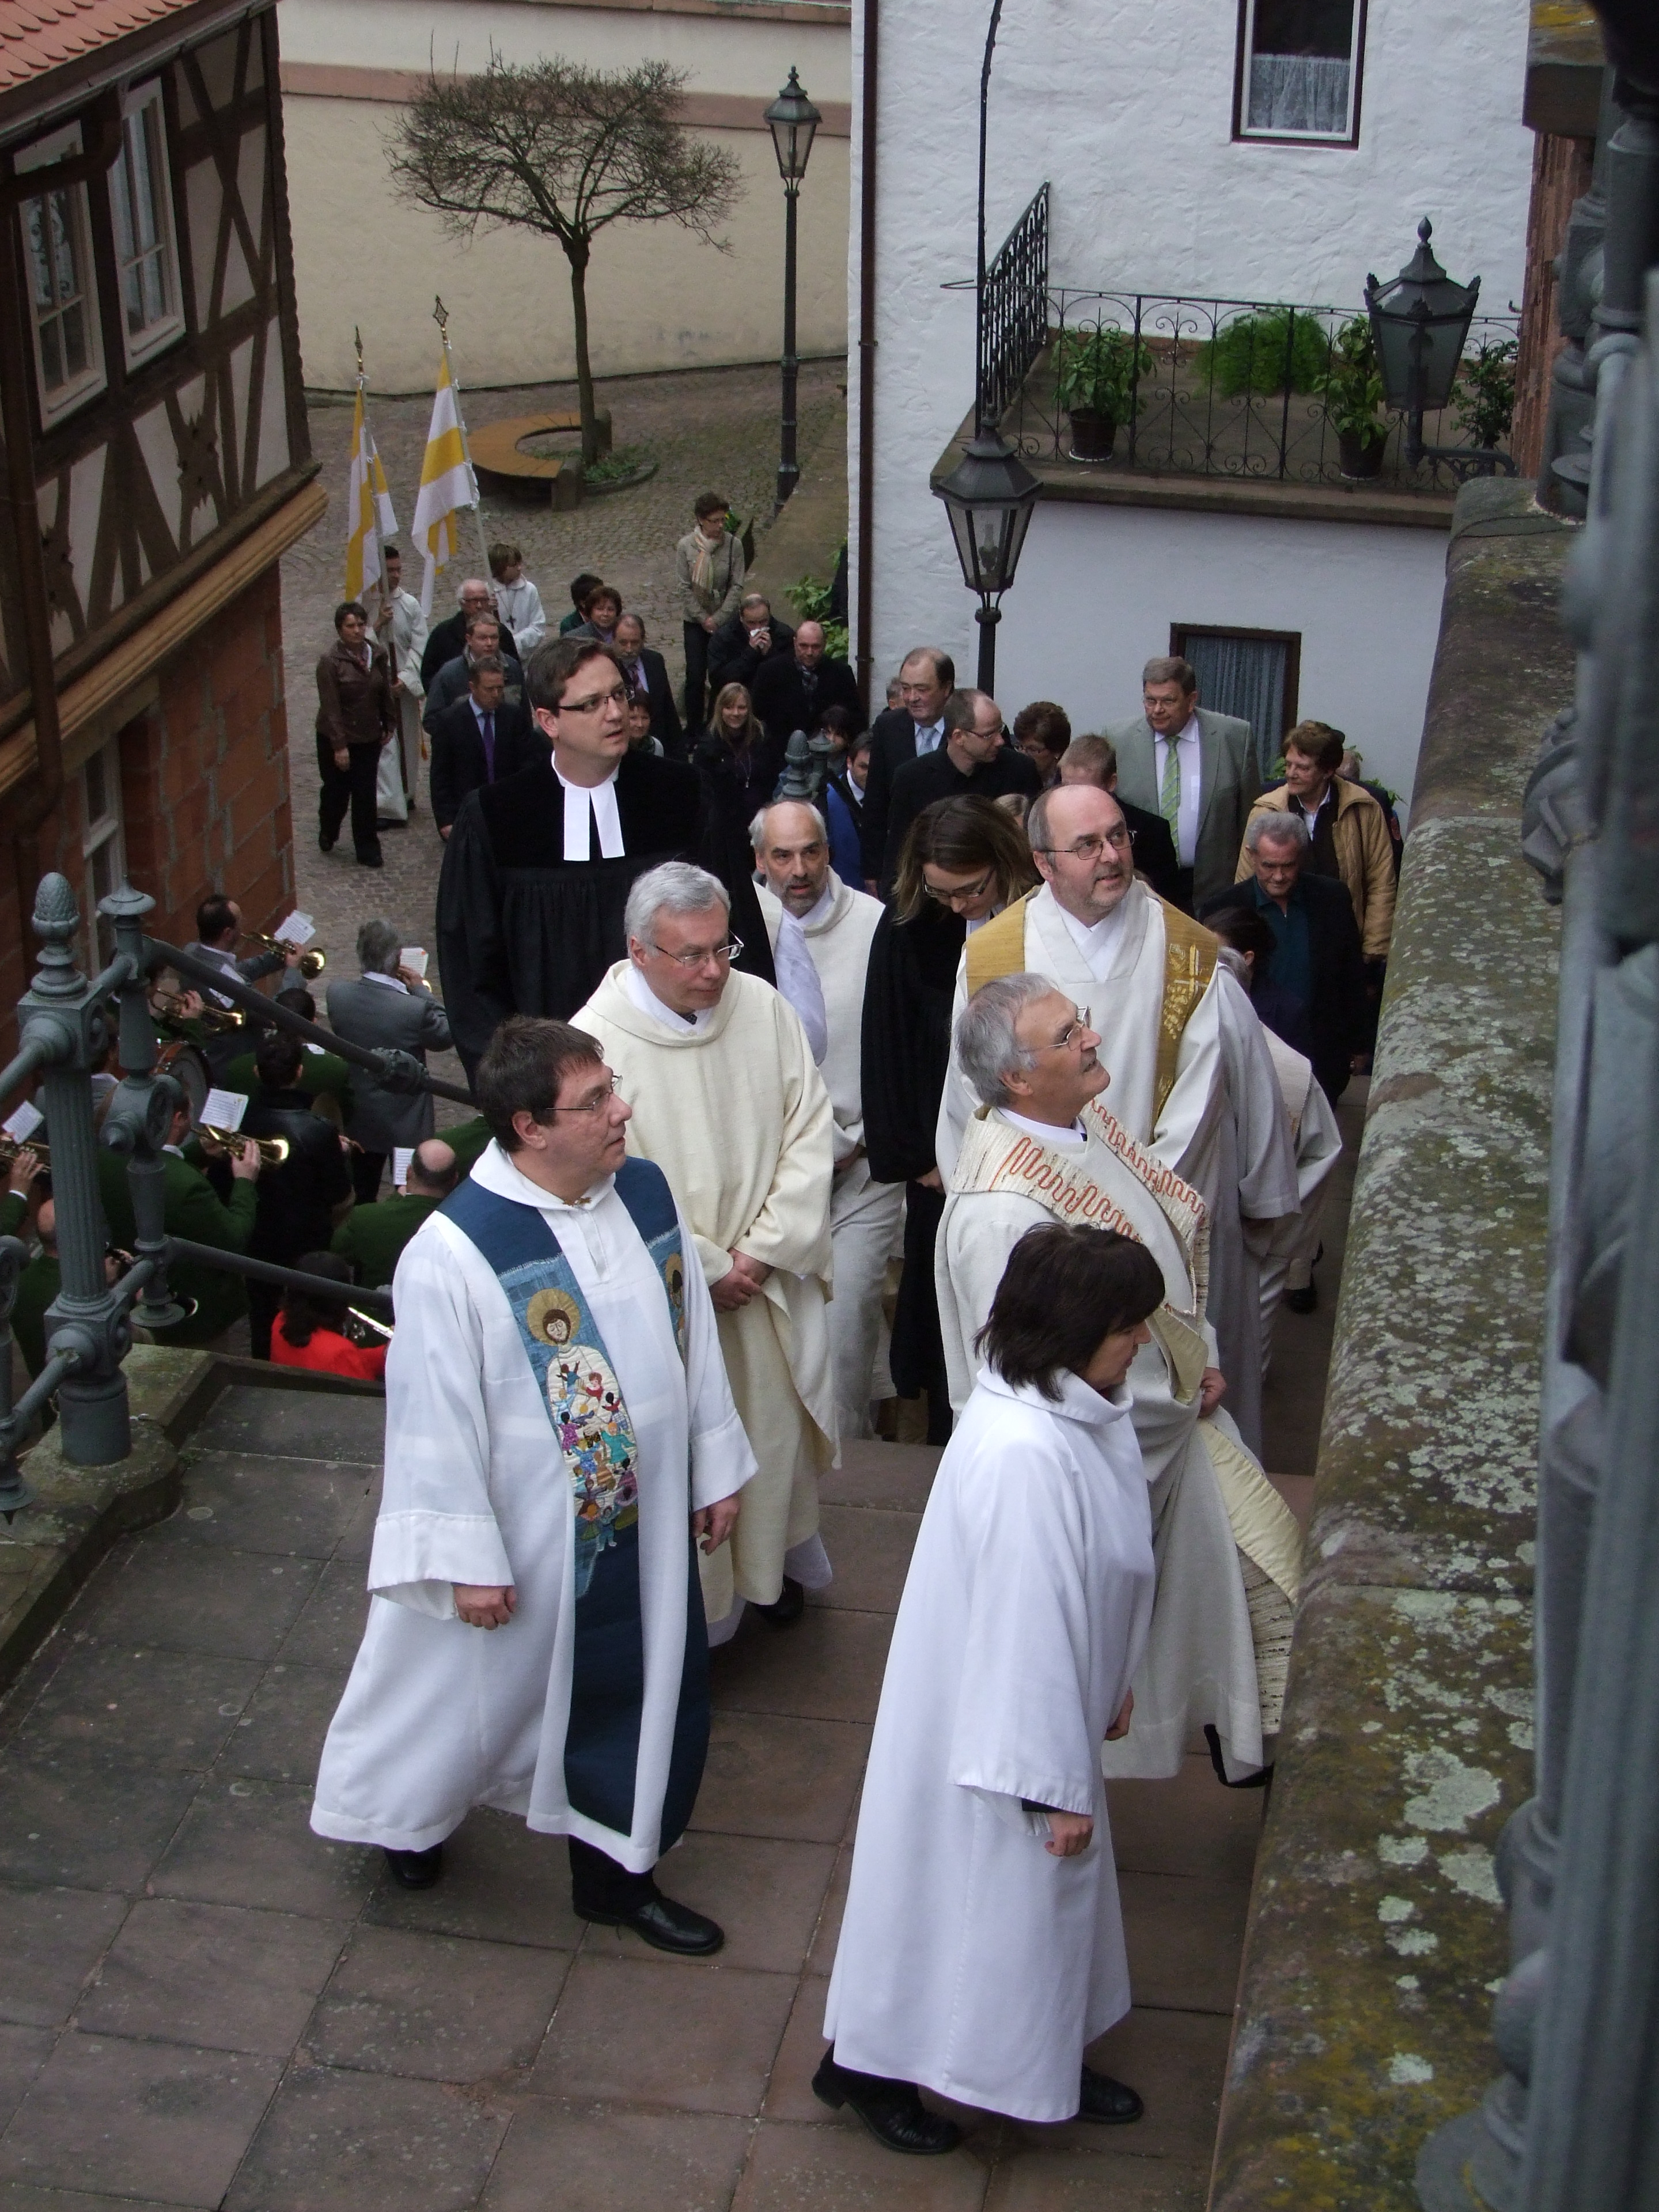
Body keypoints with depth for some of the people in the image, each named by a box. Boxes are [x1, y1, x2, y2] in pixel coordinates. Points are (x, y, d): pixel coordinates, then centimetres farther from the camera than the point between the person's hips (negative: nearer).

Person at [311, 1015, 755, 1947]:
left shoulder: (649, 1194, -6)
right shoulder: (455, 1252, -24)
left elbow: (696, 1339, 6)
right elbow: (436, 1418, -18)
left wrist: (716, 1468, 11)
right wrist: (467, 1559, -14)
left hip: (643, 1525, 5)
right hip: (528, 1539, -5)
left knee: (638, 1695, 18)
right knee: (479, 1685, 17)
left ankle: (614, 1869, 40)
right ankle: (412, 1809, 47)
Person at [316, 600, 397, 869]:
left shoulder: (377, 654, -2)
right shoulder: (330, 662, -18)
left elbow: (385, 692, 11)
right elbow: (331, 708, -18)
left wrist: (389, 725, 12)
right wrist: (339, 746, -19)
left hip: (369, 737, 4)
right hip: (336, 738, -4)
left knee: (366, 795, 4)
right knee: (336, 791, 10)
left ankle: (367, 851, 12)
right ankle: (328, 834, 38)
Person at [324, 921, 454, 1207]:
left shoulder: (337, 993, -17)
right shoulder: (416, 1009, -29)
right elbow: (445, 1036, -10)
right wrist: (422, 990, -4)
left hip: (357, 1119, 4)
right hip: (405, 1123, -4)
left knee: (360, 1200, 21)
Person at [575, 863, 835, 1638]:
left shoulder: (763, 1007, -6)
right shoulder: (597, 1041, -19)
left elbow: (808, 1131, -2)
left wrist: (766, 1248, -11)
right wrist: (706, 1270, -13)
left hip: (773, 1283, 4)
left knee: (779, 1424, 19)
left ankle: (776, 1561, 43)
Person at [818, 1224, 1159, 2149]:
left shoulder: (1089, 1411, -5)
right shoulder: (1022, 1454, -35)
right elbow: (1027, 1628, -29)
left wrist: (1115, 1684, 19)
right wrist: (1056, 1781, -22)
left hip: (1055, 1702, 9)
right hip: (988, 1725, -9)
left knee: (1053, 1893, 25)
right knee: (967, 1892, 11)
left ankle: (1049, 2061, 45)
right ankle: (869, 2062, 33)